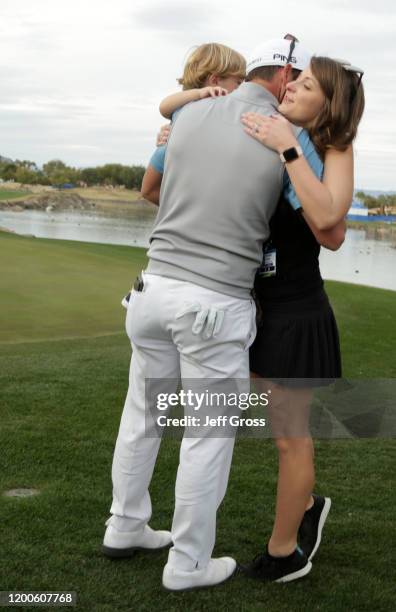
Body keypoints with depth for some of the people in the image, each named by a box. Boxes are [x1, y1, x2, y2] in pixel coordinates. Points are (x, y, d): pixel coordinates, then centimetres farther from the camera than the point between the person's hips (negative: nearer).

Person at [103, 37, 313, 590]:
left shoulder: (188, 116, 7)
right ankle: (188, 563, 19)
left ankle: (126, 526, 35)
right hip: (218, 305, -5)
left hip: (156, 288, 5)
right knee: (210, 435, 8)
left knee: (143, 414, 21)